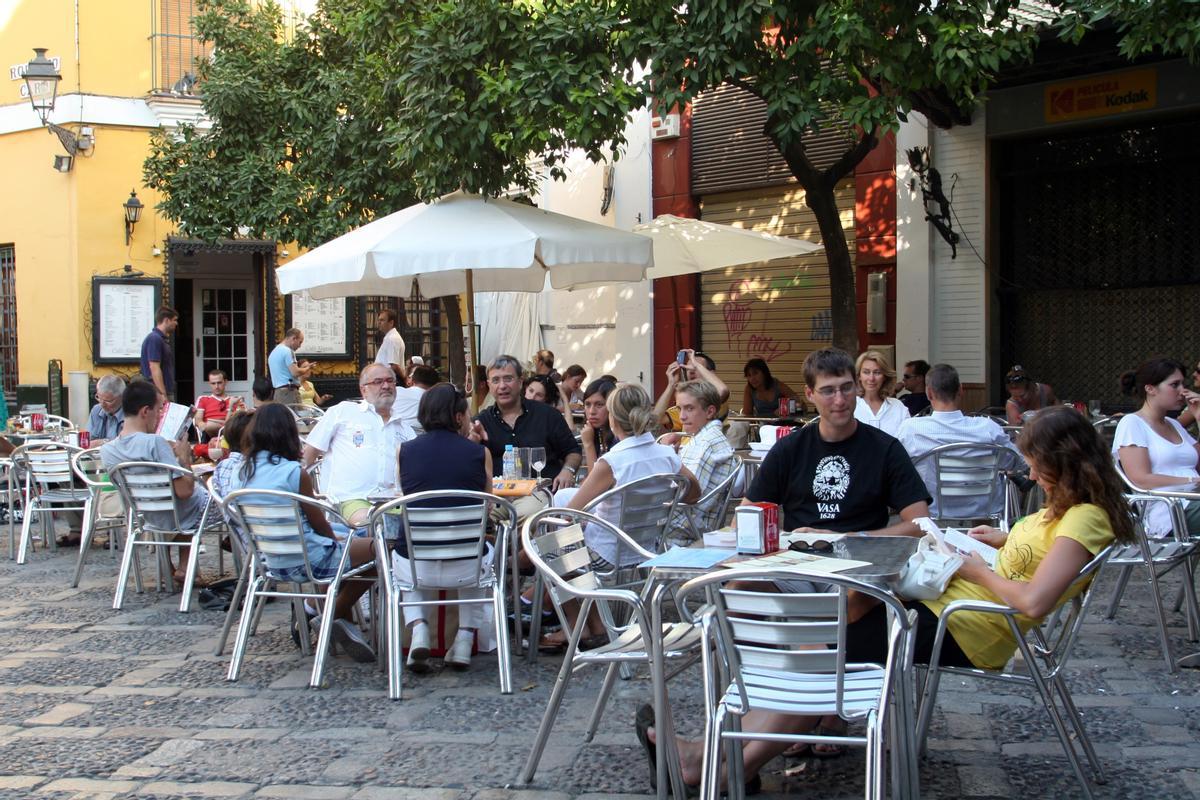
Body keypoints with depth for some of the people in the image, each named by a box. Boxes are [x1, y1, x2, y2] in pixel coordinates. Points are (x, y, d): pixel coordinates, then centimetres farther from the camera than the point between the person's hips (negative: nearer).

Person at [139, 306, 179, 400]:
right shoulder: (154, 339, -13)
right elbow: (154, 368, -20)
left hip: (167, 392, 10)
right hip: (159, 394, -10)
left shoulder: (163, 339, 17)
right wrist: (163, 395, -23)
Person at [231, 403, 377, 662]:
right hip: (308, 560, -8)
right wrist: (336, 541, 13)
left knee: (339, 547, 28)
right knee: (378, 549, 9)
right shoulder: (295, 473, -18)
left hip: (271, 561, 8)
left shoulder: (242, 473, 2)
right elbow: (320, 525, -9)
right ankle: (336, 615, 13)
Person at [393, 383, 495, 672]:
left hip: (414, 567, 1)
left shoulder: (405, 451, 0)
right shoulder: (479, 453, -3)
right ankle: (465, 638, 23)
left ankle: (418, 629, 15)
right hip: (465, 567, -1)